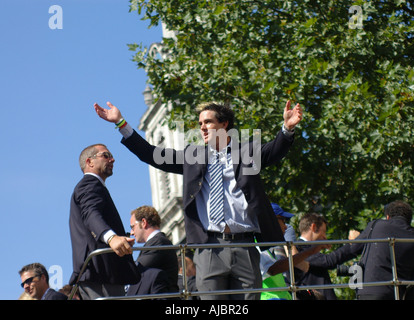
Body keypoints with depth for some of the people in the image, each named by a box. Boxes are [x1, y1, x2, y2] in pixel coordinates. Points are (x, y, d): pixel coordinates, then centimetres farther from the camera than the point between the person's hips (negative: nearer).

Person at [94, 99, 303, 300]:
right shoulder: (192, 156, 18)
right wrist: (120, 123, 9)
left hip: (244, 247, -1)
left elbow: (274, 152, -6)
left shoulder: (248, 151, 11)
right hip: (210, 247, 1)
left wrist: (287, 129, -29)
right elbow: (151, 155, 16)